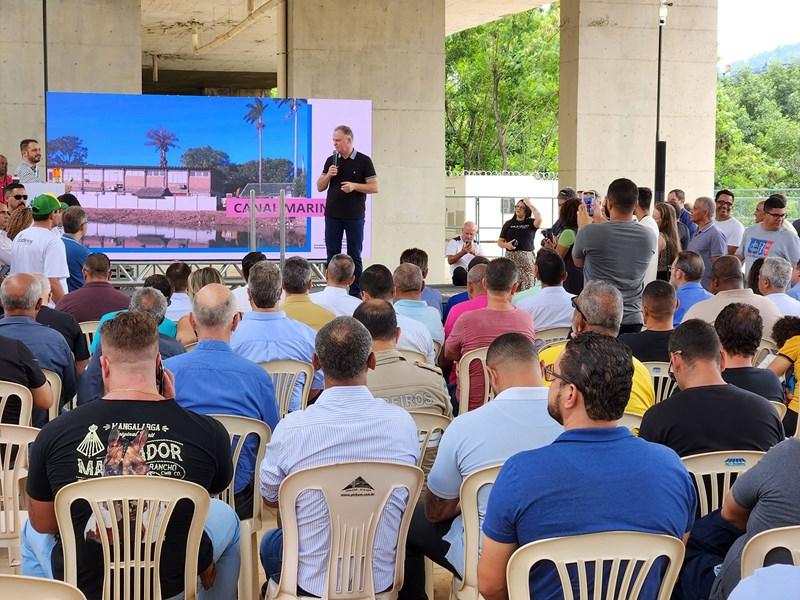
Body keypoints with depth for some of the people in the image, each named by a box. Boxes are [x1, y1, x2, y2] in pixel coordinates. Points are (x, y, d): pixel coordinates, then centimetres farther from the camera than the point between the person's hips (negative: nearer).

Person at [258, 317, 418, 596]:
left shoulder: (291, 428, -21)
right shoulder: (402, 423, -15)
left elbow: (270, 498, -1)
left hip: (311, 582, -1)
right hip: (381, 580, 2)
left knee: (270, 541, 31)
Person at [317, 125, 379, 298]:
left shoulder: (363, 161, -2)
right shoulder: (331, 160, 9)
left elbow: (374, 187, -4)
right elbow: (320, 187, 11)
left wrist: (354, 186, -17)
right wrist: (328, 175, -8)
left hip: (354, 216, -3)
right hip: (332, 215, 3)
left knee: (354, 256, 2)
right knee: (332, 254, 5)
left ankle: (355, 293, 7)